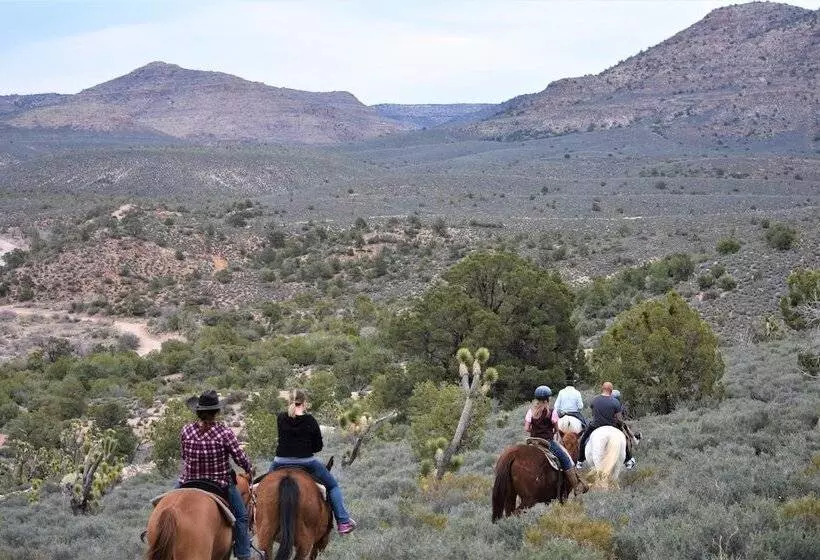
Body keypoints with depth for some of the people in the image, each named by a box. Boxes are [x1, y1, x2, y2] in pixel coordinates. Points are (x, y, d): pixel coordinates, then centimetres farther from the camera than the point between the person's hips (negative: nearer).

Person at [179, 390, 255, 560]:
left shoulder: (186, 430, -9)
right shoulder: (224, 432, -18)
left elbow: (184, 456, 5)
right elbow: (240, 458, -10)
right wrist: (250, 470, 11)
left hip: (189, 482, 2)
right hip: (221, 483, -2)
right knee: (241, 516, 15)